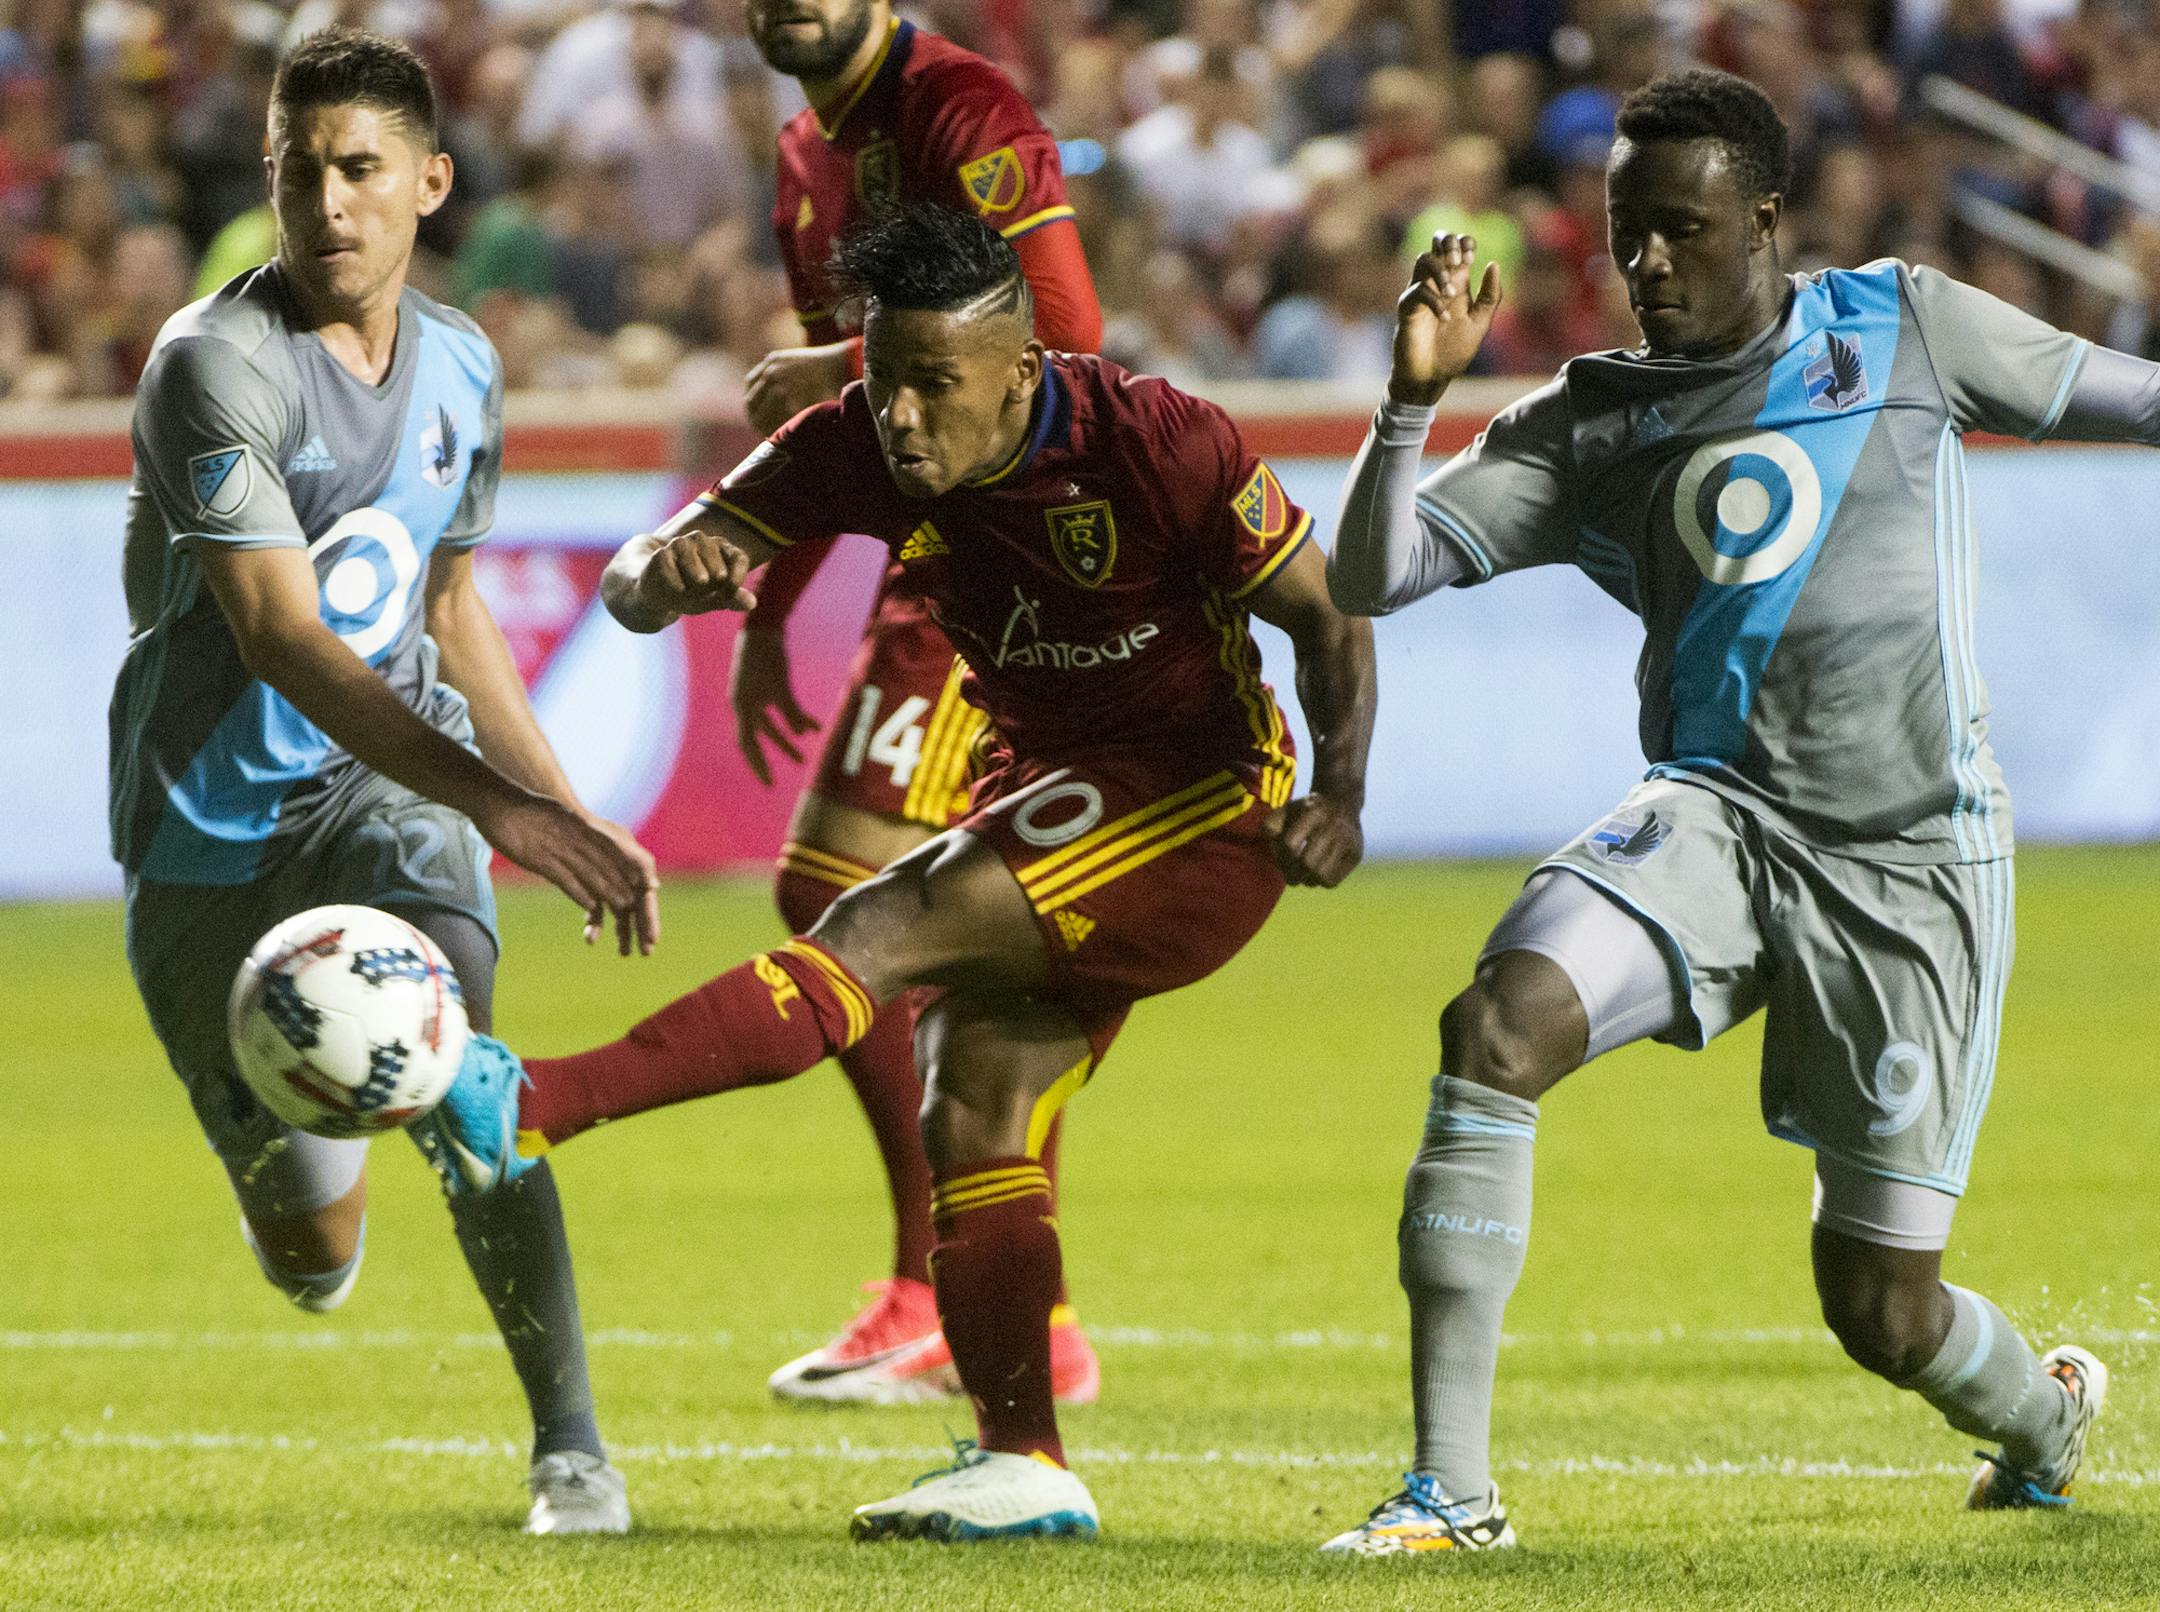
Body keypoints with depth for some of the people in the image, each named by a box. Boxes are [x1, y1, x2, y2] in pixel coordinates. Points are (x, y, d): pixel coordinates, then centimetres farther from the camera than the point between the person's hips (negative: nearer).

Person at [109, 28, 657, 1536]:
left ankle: (571, 1442, -20)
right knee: (310, 1255, 2)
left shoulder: (459, 364, 5)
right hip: (211, 824, -3)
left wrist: (573, 820, 18)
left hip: (391, 781, 3)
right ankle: (313, 1187, 42)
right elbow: (280, 636, -26)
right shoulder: (217, 365, -17)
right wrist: (492, 799, -35)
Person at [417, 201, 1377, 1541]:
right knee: (971, 1122, -1)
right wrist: (666, 572, -35)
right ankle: (1027, 1468, 8)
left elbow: (1330, 615, -10)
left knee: (881, 930, -23)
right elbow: (633, 590, -10)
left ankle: (529, 1112, -35)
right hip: (1051, 796, 7)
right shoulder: (859, 450, -8)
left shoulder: (1161, 446, -22)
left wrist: (1339, 793, -25)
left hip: (1203, 813, -7)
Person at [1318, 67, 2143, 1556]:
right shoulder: (1593, 425, 7)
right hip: (1721, 817, 2)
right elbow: (1374, 578, 2)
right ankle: (1451, 1489, -23)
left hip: (1910, 858, -2)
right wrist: (1414, 399, -13)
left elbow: (2113, 395, 16)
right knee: (1495, 1028, -28)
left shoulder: (1904, 327, 5)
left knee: (1882, 1308, 0)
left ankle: (2045, 1416, 38)